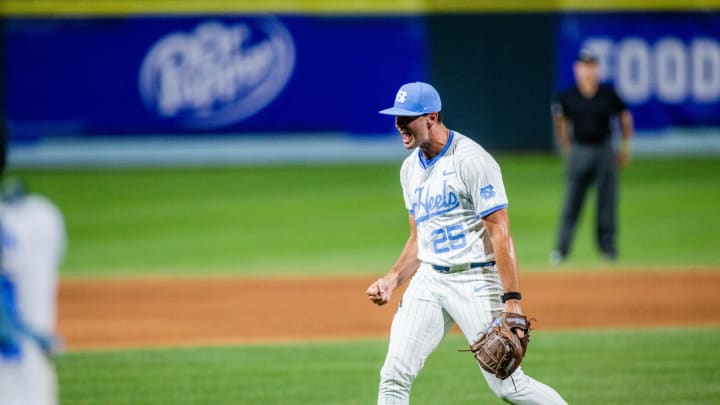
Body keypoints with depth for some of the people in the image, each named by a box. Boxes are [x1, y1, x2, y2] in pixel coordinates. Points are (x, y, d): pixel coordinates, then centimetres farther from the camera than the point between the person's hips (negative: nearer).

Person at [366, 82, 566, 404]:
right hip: (428, 280, 7)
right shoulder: (411, 168, 12)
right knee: (394, 376, -3)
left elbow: (500, 233, -18)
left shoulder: (470, 160, -14)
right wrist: (393, 278, 4)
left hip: (476, 280, -7)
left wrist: (512, 300, -24)